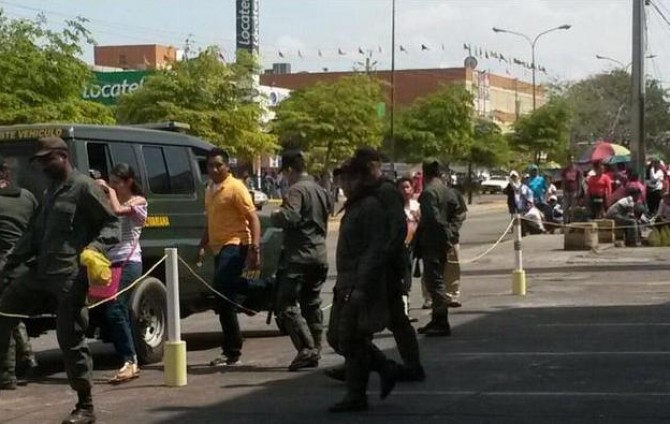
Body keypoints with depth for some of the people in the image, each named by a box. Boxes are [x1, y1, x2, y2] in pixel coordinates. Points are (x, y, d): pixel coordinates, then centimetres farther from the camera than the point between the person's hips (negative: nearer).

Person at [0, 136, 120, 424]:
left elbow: (111, 224, -8)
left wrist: (97, 246, -26)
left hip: (70, 277, -9)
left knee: (71, 338, -5)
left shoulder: (84, 188, -6)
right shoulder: (50, 191, 20)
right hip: (40, 271, 9)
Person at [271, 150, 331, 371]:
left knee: (287, 304, -8)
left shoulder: (297, 190, -13)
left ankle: (307, 348, -18)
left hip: (299, 256, -9)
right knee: (312, 304, 14)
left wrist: (275, 215, -7)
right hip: (320, 255, 9)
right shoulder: (321, 191, 17)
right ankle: (315, 350, 15)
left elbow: (290, 217, -25)